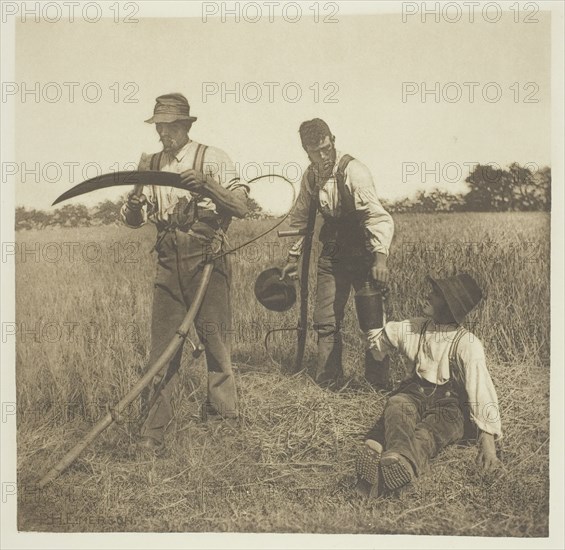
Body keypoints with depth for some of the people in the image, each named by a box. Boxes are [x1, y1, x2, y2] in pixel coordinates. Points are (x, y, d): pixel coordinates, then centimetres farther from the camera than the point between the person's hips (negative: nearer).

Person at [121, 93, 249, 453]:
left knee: (215, 340, 2)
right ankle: (154, 432, 6)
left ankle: (226, 417, 21)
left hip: (207, 262, -3)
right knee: (163, 345, 1)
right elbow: (133, 221, 12)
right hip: (168, 264, 4)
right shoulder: (150, 166, 12)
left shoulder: (213, 159, -2)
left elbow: (241, 208, -10)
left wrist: (207, 185, -26)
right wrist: (133, 204, -11)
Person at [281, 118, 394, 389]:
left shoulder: (353, 171, -20)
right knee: (325, 321, 6)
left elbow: (378, 216, -30)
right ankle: (325, 382, 19)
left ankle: (379, 382, 12)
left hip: (363, 253, -5)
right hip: (332, 254, 5)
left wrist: (380, 257, -43)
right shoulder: (311, 176, 0)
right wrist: (293, 257, 13)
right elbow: (300, 218, 15)